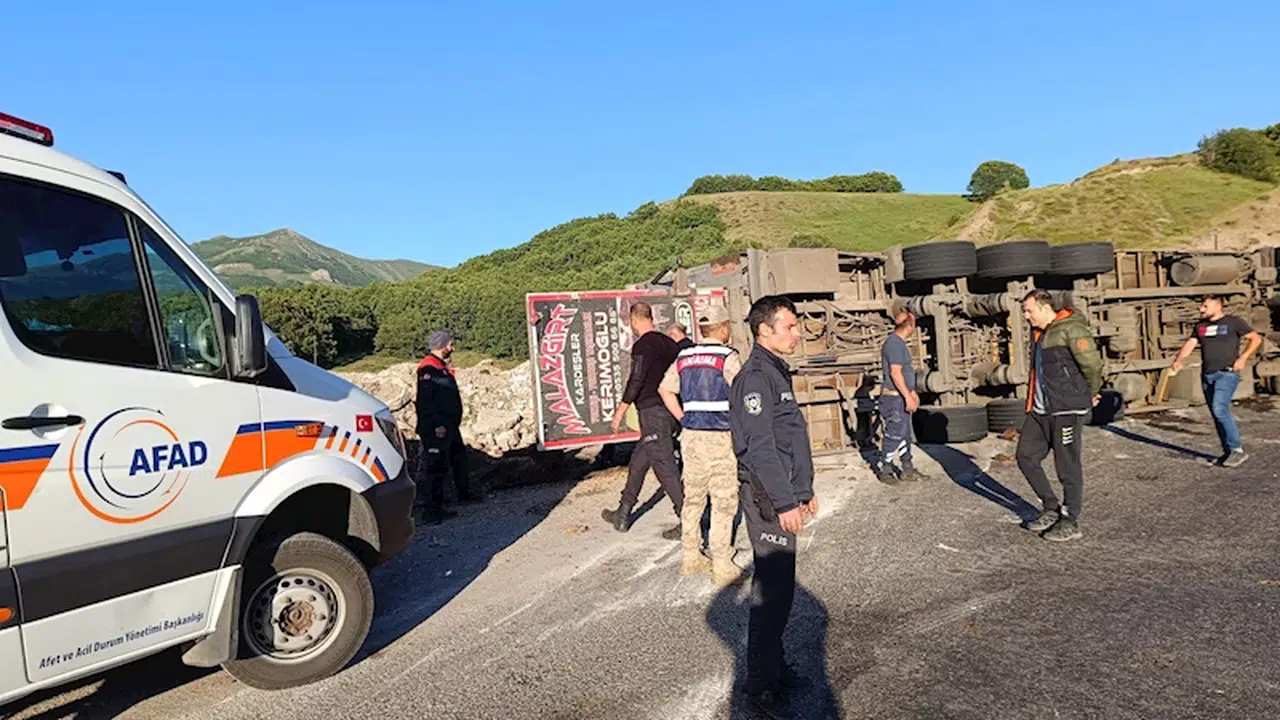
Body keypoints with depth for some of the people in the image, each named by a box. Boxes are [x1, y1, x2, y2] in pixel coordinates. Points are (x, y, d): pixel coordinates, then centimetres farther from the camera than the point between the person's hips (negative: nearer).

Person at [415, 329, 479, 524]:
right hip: (436, 429, -11)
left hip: (450, 426, 11)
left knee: (459, 459, 22)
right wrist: (436, 426, -26)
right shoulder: (428, 369, -17)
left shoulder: (442, 367, 16)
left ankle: (464, 495, 39)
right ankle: (434, 512, -1)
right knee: (436, 468, -6)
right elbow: (425, 401, -24)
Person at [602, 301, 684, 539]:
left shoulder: (642, 345, -11)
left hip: (653, 411, -9)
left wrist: (621, 410, -12)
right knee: (638, 462, 17)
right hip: (670, 410, 9)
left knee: (664, 466, -6)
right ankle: (623, 515, 26)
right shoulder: (669, 343, 13)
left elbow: (636, 380, -18)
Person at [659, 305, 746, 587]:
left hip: (691, 435, 6)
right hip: (720, 437, -6)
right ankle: (722, 567, 5)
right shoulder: (727, 357, -10)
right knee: (723, 502, 1)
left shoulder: (684, 357, 9)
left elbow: (665, 389, 15)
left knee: (693, 498, 15)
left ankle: (691, 558, 26)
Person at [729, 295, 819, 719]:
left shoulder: (776, 371, 16)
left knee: (779, 587, 17)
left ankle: (775, 668, 29)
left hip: (783, 497, 10)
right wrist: (784, 502, -21)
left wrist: (805, 490, 22)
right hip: (769, 501, -10)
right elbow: (760, 448, -21)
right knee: (771, 591, -4)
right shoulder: (755, 376, -16)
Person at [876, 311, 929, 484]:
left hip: (902, 396, 10)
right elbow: (895, 373, -23)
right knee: (894, 435, -4)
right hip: (895, 398, -10)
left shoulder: (900, 343, 14)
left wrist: (912, 392, 24)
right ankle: (884, 470, 8)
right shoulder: (894, 343, -18)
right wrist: (908, 397, -22)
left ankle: (907, 470, 20)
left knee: (905, 435, 14)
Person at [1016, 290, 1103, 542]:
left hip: (1067, 410, -9)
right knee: (1026, 456, 10)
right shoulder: (1039, 333, 15)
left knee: (1068, 466, 1)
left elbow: (1093, 364, -17)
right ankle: (1052, 509, 24)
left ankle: (1070, 523, 13)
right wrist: (1032, 401, 16)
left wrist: (1090, 394, -2)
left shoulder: (1070, 329, -13)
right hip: (1040, 410, 9)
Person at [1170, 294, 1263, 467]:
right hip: (1207, 375, 6)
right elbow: (1190, 344, 7)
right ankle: (1228, 452, 17)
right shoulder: (1200, 326, 16)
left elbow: (1256, 338, 2)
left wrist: (1243, 358, -10)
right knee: (1217, 414, 8)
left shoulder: (1234, 322, 1)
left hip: (1227, 373, -6)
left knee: (1219, 409, -21)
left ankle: (1237, 449, -11)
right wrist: (1178, 360, -11)